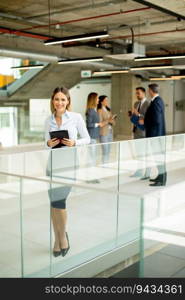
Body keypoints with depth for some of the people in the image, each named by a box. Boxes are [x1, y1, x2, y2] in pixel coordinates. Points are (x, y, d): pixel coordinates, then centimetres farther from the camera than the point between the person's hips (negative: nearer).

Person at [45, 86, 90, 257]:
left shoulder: (76, 117, -4)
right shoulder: (48, 121, 6)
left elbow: (87, 139, 0)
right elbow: (47, 143, 11)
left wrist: (74, 143, -18)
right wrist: (49, 143, -12)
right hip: (53, 164, 4)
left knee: (59, 200, -9)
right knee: (53, 202, 4)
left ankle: (63, 236, 16)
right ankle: (58, 240, 20)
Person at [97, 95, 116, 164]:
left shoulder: (108, 110, 14)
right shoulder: (100, 110, -7)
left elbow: (113, 122, 16)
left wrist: (112, 120, -5)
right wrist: (108, 120, -21)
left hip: (110, 132, 7)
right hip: (104, 133, -7)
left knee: (108, 151, 9)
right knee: (105, 152, -6)